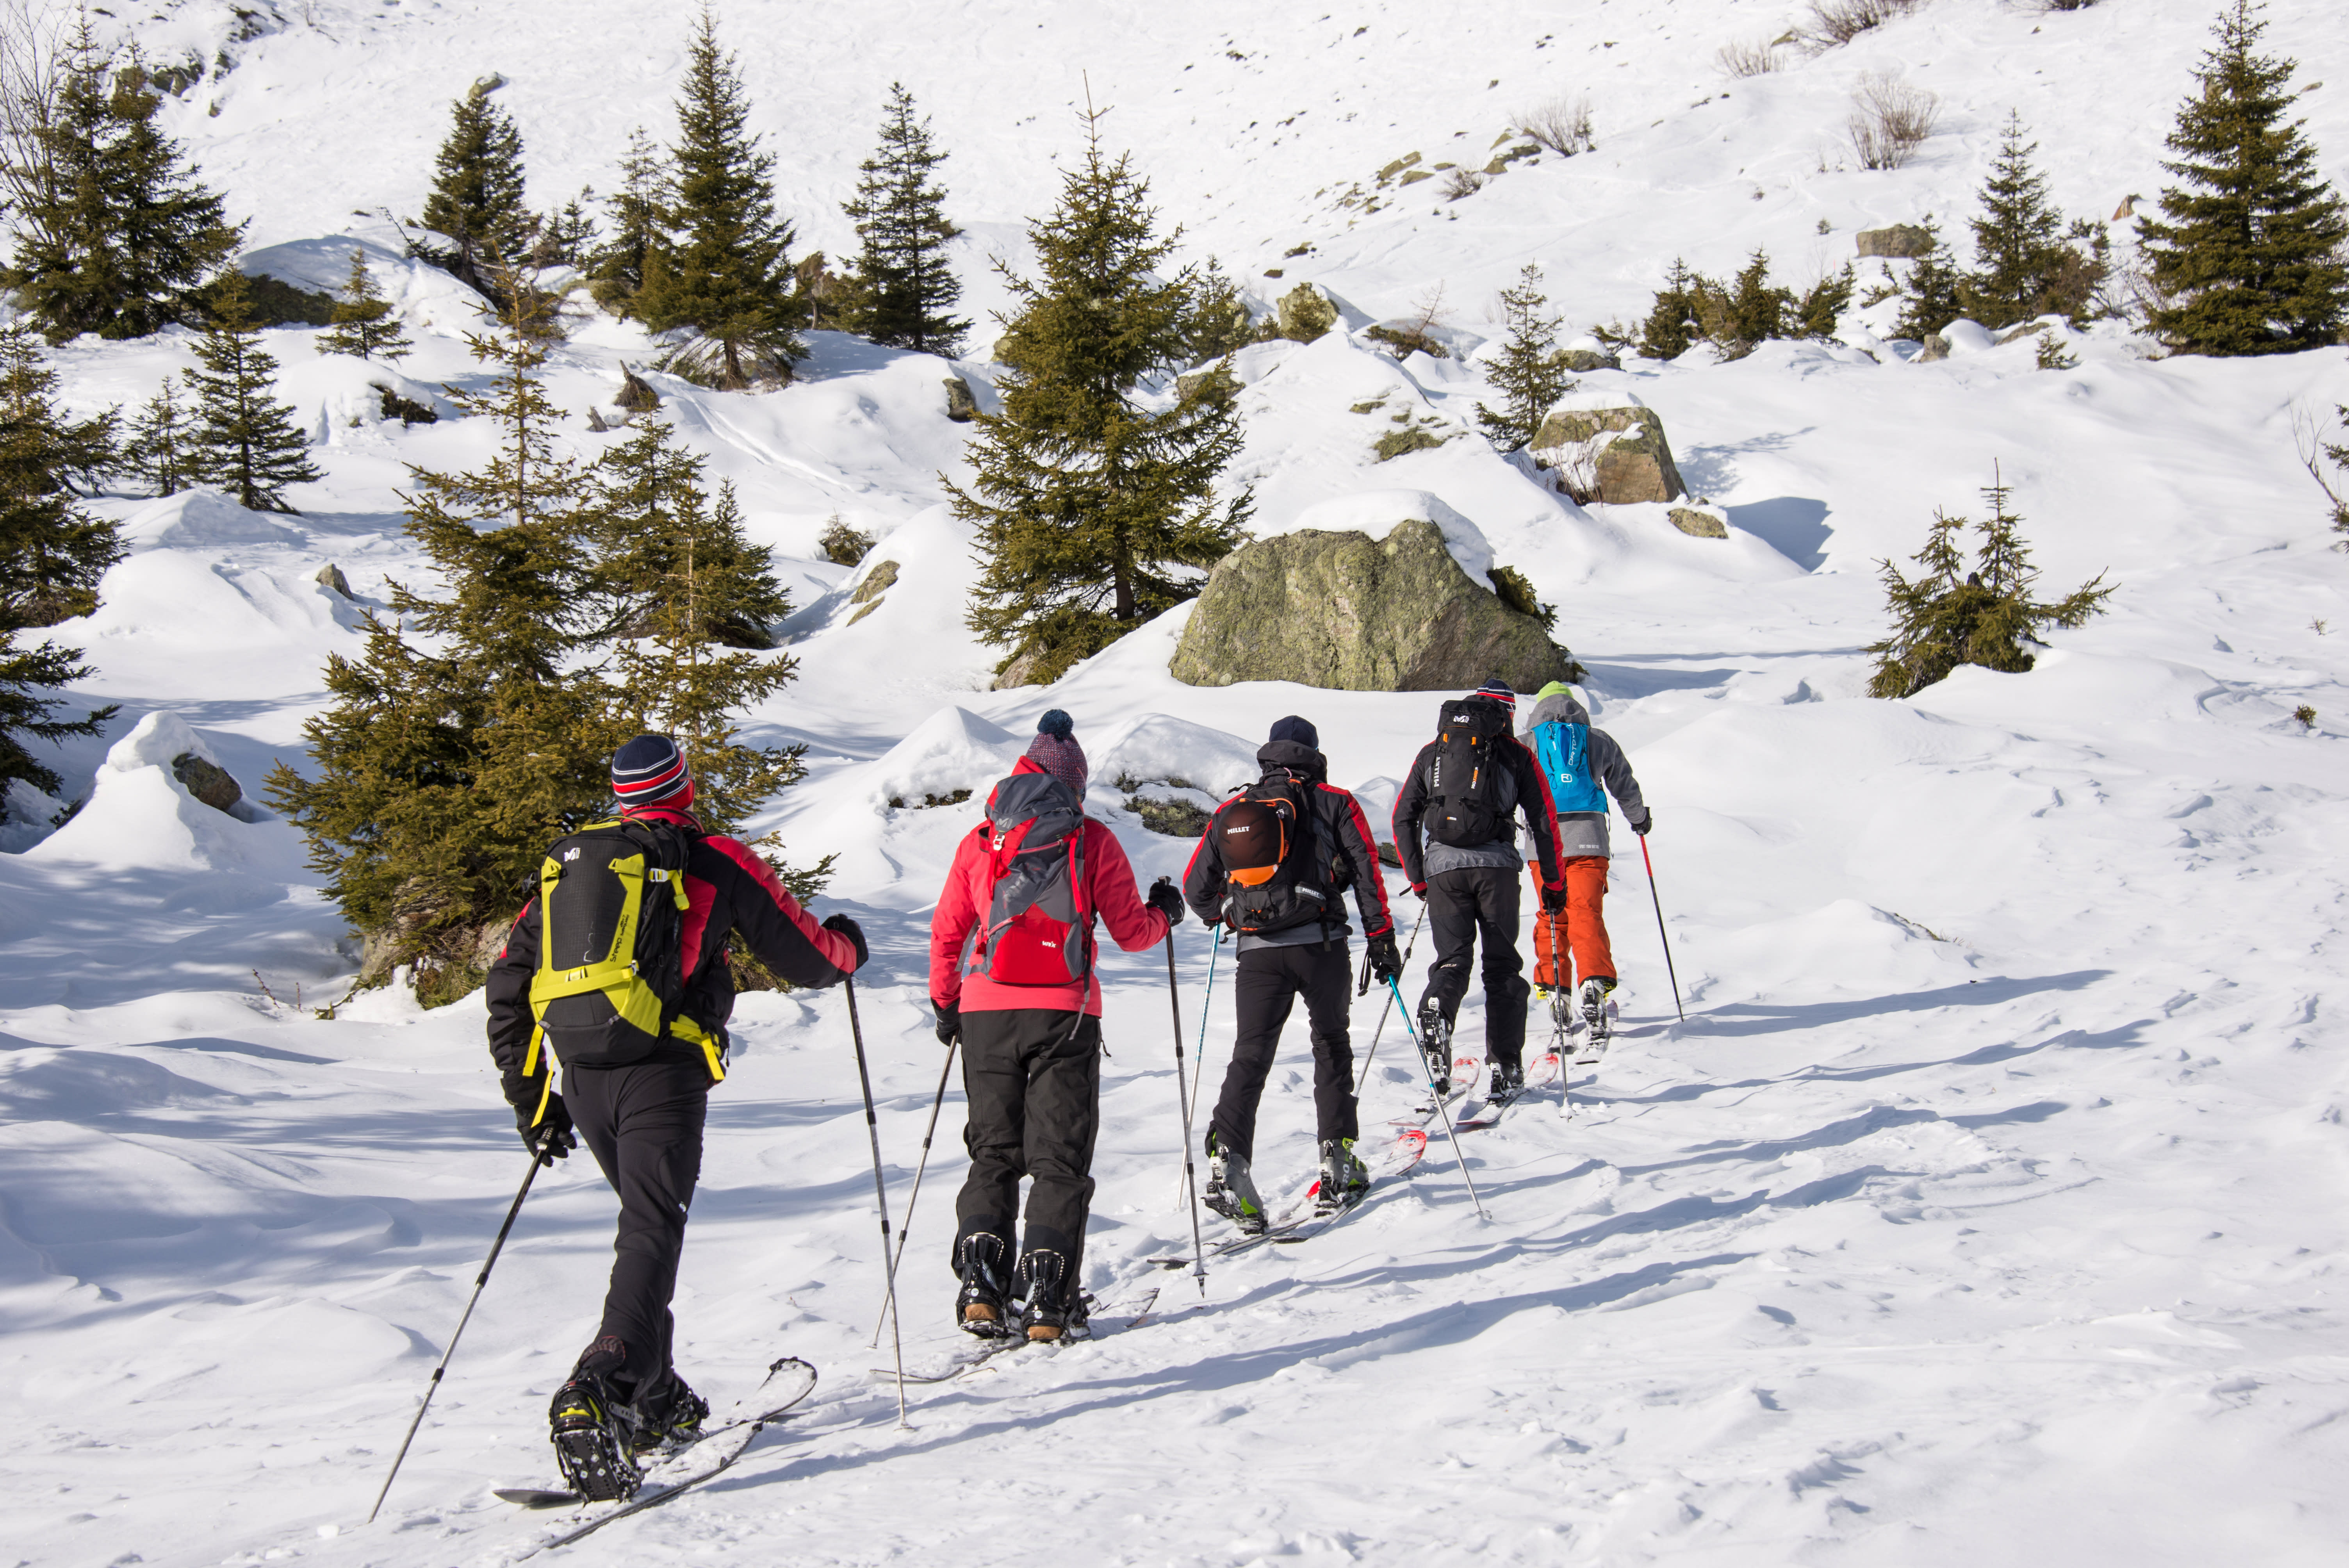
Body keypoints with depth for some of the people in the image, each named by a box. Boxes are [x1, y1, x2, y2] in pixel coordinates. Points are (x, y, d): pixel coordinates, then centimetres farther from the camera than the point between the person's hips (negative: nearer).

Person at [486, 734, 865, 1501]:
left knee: (648, 1218, 23)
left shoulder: (566, 862, 19)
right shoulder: (715, 860, 5)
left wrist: (531, 1098, 24)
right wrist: (847, 945, 33)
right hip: (660, 1071, -6)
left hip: (579, 1078, 6)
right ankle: (596, 1394, -33)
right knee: (652, 1231, -12)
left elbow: (507, 984, 18)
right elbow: (808, 959, 10)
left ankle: (653, 1398, 23)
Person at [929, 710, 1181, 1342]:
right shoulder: (1093, 841, 2)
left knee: (994, 1153, 12)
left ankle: (980, 1285, -1)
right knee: (1060, 1159, 3)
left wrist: (944, 1003, 26)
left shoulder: (979, 841, 9)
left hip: (986, 1012, 3)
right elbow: (1132, 933, 5)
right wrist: (1164, 912, 26)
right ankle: (1047, 1299, -6)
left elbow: (947, 932, 12)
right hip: (1063, 1014, -2)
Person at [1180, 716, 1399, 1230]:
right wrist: (1381, 938, 2)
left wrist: (1228, 915, 37)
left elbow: (1196, 887, 18)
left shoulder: (1230, 812, 15)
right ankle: (1337, 1162, 12)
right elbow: (1366, 871, -1)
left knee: (1250, 1056, 2)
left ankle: (1227, 1160, -16)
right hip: (1321, 946, -1)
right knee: (1331, 1046, 16)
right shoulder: (1334, 803, 8)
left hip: (1258, 952, 1)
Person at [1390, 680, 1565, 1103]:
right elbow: (1544, 822, 6)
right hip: (1496, 865, -1)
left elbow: (1403, 819, 14)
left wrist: (1418, 878, 22)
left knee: (1452, 959, 5)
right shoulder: (1516, 754, 10)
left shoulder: (1432, 752, 17)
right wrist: (1552, 883, 14)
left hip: (1442, 866, 1)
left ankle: (1436, 1015, -28)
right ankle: (1506, 1066, 5)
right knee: (1502, 964, 8)